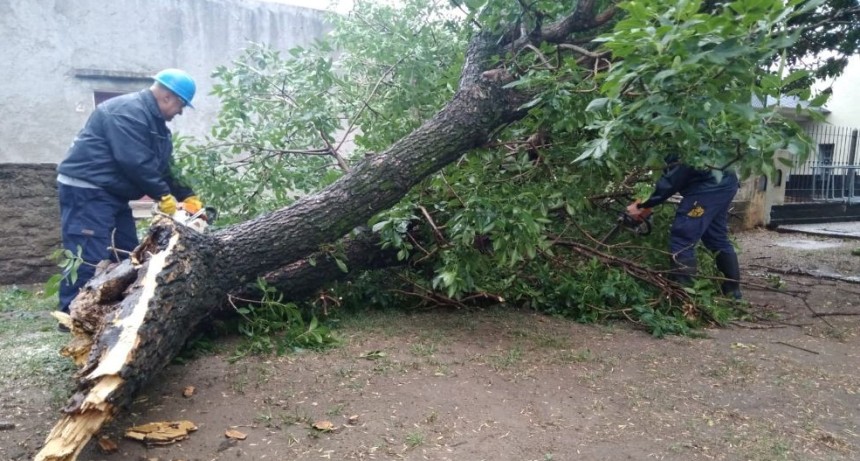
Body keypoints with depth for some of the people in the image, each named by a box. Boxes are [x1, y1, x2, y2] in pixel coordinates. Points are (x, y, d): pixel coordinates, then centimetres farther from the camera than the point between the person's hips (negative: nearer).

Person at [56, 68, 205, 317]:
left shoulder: (155, 121, 14)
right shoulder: (128, 111, -19)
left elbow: (163, 167, 13)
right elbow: (135, 163, -26)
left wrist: (187, 196, 3)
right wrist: (163, 196, -18)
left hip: (112, 193, 11)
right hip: (86, 190, -11)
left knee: (128, 254, 10)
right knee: (90, 256, -14)